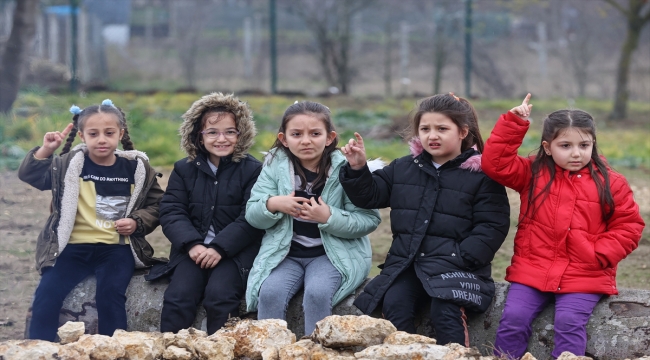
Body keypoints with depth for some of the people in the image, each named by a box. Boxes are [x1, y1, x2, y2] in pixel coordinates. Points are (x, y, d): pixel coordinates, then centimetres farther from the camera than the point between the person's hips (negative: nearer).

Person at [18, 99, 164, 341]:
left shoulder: (136, 168, 3)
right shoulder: (70, 164, 1)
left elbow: (156, 205, 11)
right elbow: (29, 175, -1)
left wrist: (137, 223, -7)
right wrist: (45, 150, -15)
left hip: (117, 248, -1)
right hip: (74, 247, 1)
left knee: (111, 293, -26)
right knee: (46, 293, -17)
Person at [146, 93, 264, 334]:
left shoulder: (252, 170, 1)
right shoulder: (184, 170, 12)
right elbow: (171, 212, 2)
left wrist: (220, 248, -19)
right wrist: (192, 244, -15)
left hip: (235, 251, -3)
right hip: (193, 250, 3)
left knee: (219, 295, -27)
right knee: (177, 296, -21)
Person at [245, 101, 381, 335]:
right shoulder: (275, 164, 2)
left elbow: (369, 220, -11)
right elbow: (252, 215, 2)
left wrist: (329, 217, -24)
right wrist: (271, 204, -19)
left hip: (334, 254, -2)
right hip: (285, 253, 2)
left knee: (317, 293, -30)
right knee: (270, 293, -25)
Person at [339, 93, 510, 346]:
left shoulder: (481, 175, 1)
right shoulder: (403, 168, 15)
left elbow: (492, 226, -5)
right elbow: (369, 196, 19)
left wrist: (462, 257, -16)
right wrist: (357, 170, 0)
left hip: (455, 266, -4)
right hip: (405, 263, 4)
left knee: (445, 311, -31)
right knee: (394, 305, -25)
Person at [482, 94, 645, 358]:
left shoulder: (609, 183, 0)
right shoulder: (532, 172, 3)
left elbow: (628, 225, 3)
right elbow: (495, 162, -5)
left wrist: (600, 255, -10)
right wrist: (514, 123, -11)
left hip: (584, 277, -2)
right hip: (532, 271, 2)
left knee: (569, 324, -20)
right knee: (513, 317, -11)